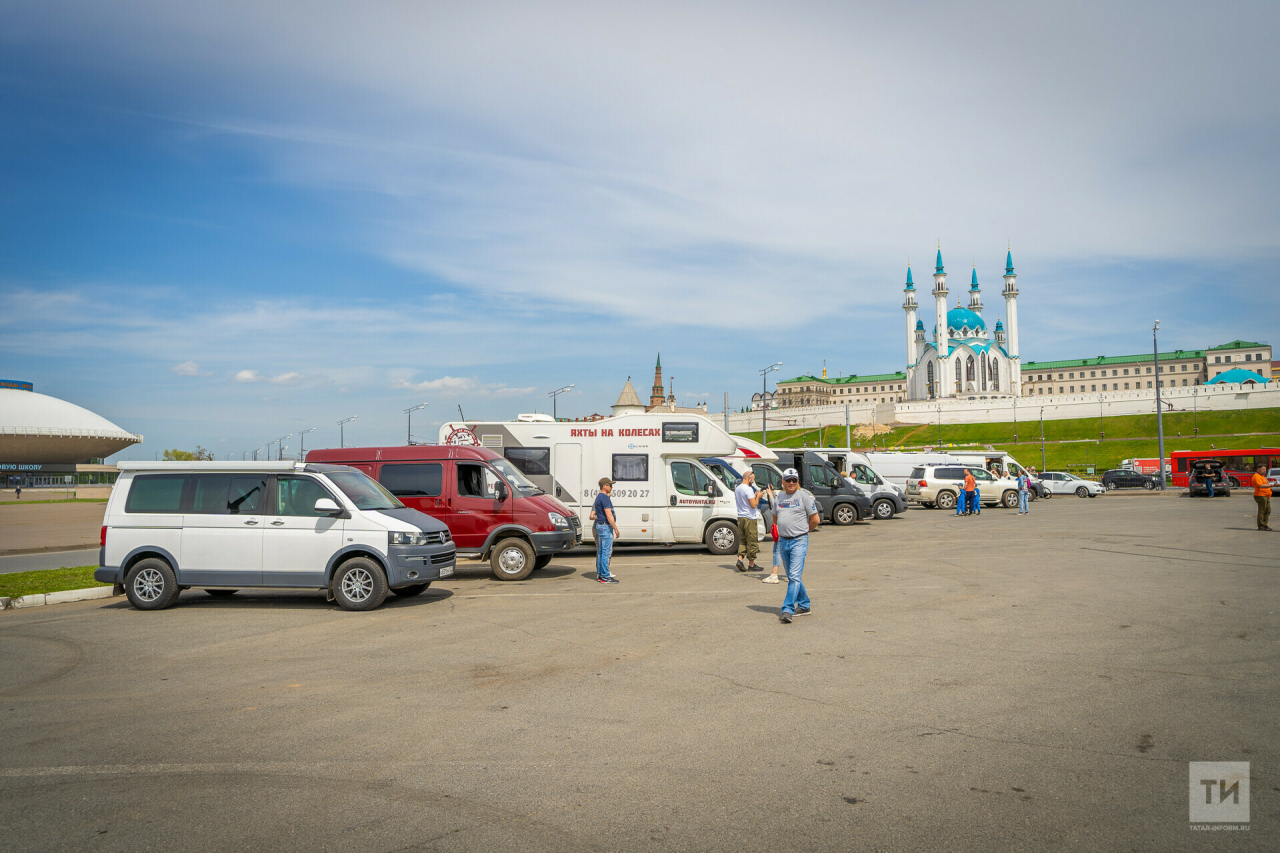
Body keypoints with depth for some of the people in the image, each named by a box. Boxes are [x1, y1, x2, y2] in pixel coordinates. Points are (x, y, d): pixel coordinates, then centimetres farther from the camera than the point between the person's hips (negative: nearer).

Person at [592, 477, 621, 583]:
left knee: (601, 552, 12)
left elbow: (592, 516, 20)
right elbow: (609, 515, -21)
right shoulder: (605, 498, -16)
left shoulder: (598, 498, 16)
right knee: (606, 552, -8)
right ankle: (605, 576, -7)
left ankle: (601, 575, 16)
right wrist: (616, 529, -19)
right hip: (606, 527, -11)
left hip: (599, 526, 11)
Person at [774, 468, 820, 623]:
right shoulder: (780, 497, 13)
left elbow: (816, 519, -3)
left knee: (795, 576, -14)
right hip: (783, 541, 7)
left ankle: (788, 610, -18)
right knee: (791, 577, 13)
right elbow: (776, 516, 28)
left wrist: (804, 531, 7)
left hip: (799, 541, -6)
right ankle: (804, 605, 27)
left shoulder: (804, 496, -4)